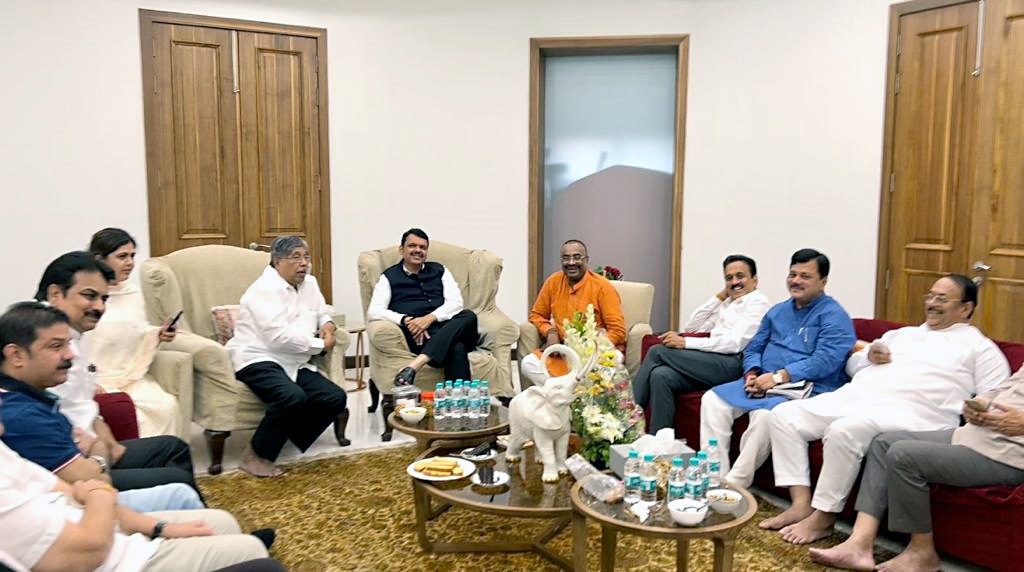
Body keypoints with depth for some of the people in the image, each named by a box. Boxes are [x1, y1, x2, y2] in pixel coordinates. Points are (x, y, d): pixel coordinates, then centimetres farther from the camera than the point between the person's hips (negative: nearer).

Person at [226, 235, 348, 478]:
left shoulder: (309, 284, 12)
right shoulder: (265, 289, -13)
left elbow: (322, 313, 28)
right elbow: (278, 337, -23)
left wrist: (327, 324, 2)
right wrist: (321, 345, -14)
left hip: (293, 364, 8)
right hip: (258, 359, -8)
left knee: (336, 398, -10)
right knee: (293, 396, -34)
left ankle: (290, 436, 7)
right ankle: (256, 455, -14)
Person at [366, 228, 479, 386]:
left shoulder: (439, 270, 23)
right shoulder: (389, 277, 15)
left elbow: (456, 302, 9)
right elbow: (373, 312, 2)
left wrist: (430, 318, -11)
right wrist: (406, 320, -15)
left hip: (447, 329, 4)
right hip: (419, 336, -3)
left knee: (468, 316, -35)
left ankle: (413, 366, -47)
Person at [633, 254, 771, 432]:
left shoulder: (758, 302, 3)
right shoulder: (727, 303, 27)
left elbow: (735, 343, -12)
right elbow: (691, 327, 23)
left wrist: (686, 343, -16)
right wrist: (718, 297, 17)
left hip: (733, 365, -7)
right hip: (712, 363, 7)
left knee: (658, 351, -16)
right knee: (660, 375, -22)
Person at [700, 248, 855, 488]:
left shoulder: (833, 316, -4)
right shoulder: (777, 311, 19)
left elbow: (825, 361, -18)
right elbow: (753, 348, 20)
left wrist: (779, 376, -23)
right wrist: (752, 374, -3)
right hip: (762, 384, 8)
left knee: (765, 414, -36)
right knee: (713, 399, -11)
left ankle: (735, 484, -23)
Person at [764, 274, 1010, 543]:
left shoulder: (979, 347, 14)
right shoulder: (902, 334, 30)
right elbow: (852, 365, 31)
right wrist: (868, 356, 9)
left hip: (906, 411, -7)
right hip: (853, 396, 7)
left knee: (844, 430, -37)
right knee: (784, 414, -10)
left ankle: (823, 518, -19)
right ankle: (801, 504, -13)